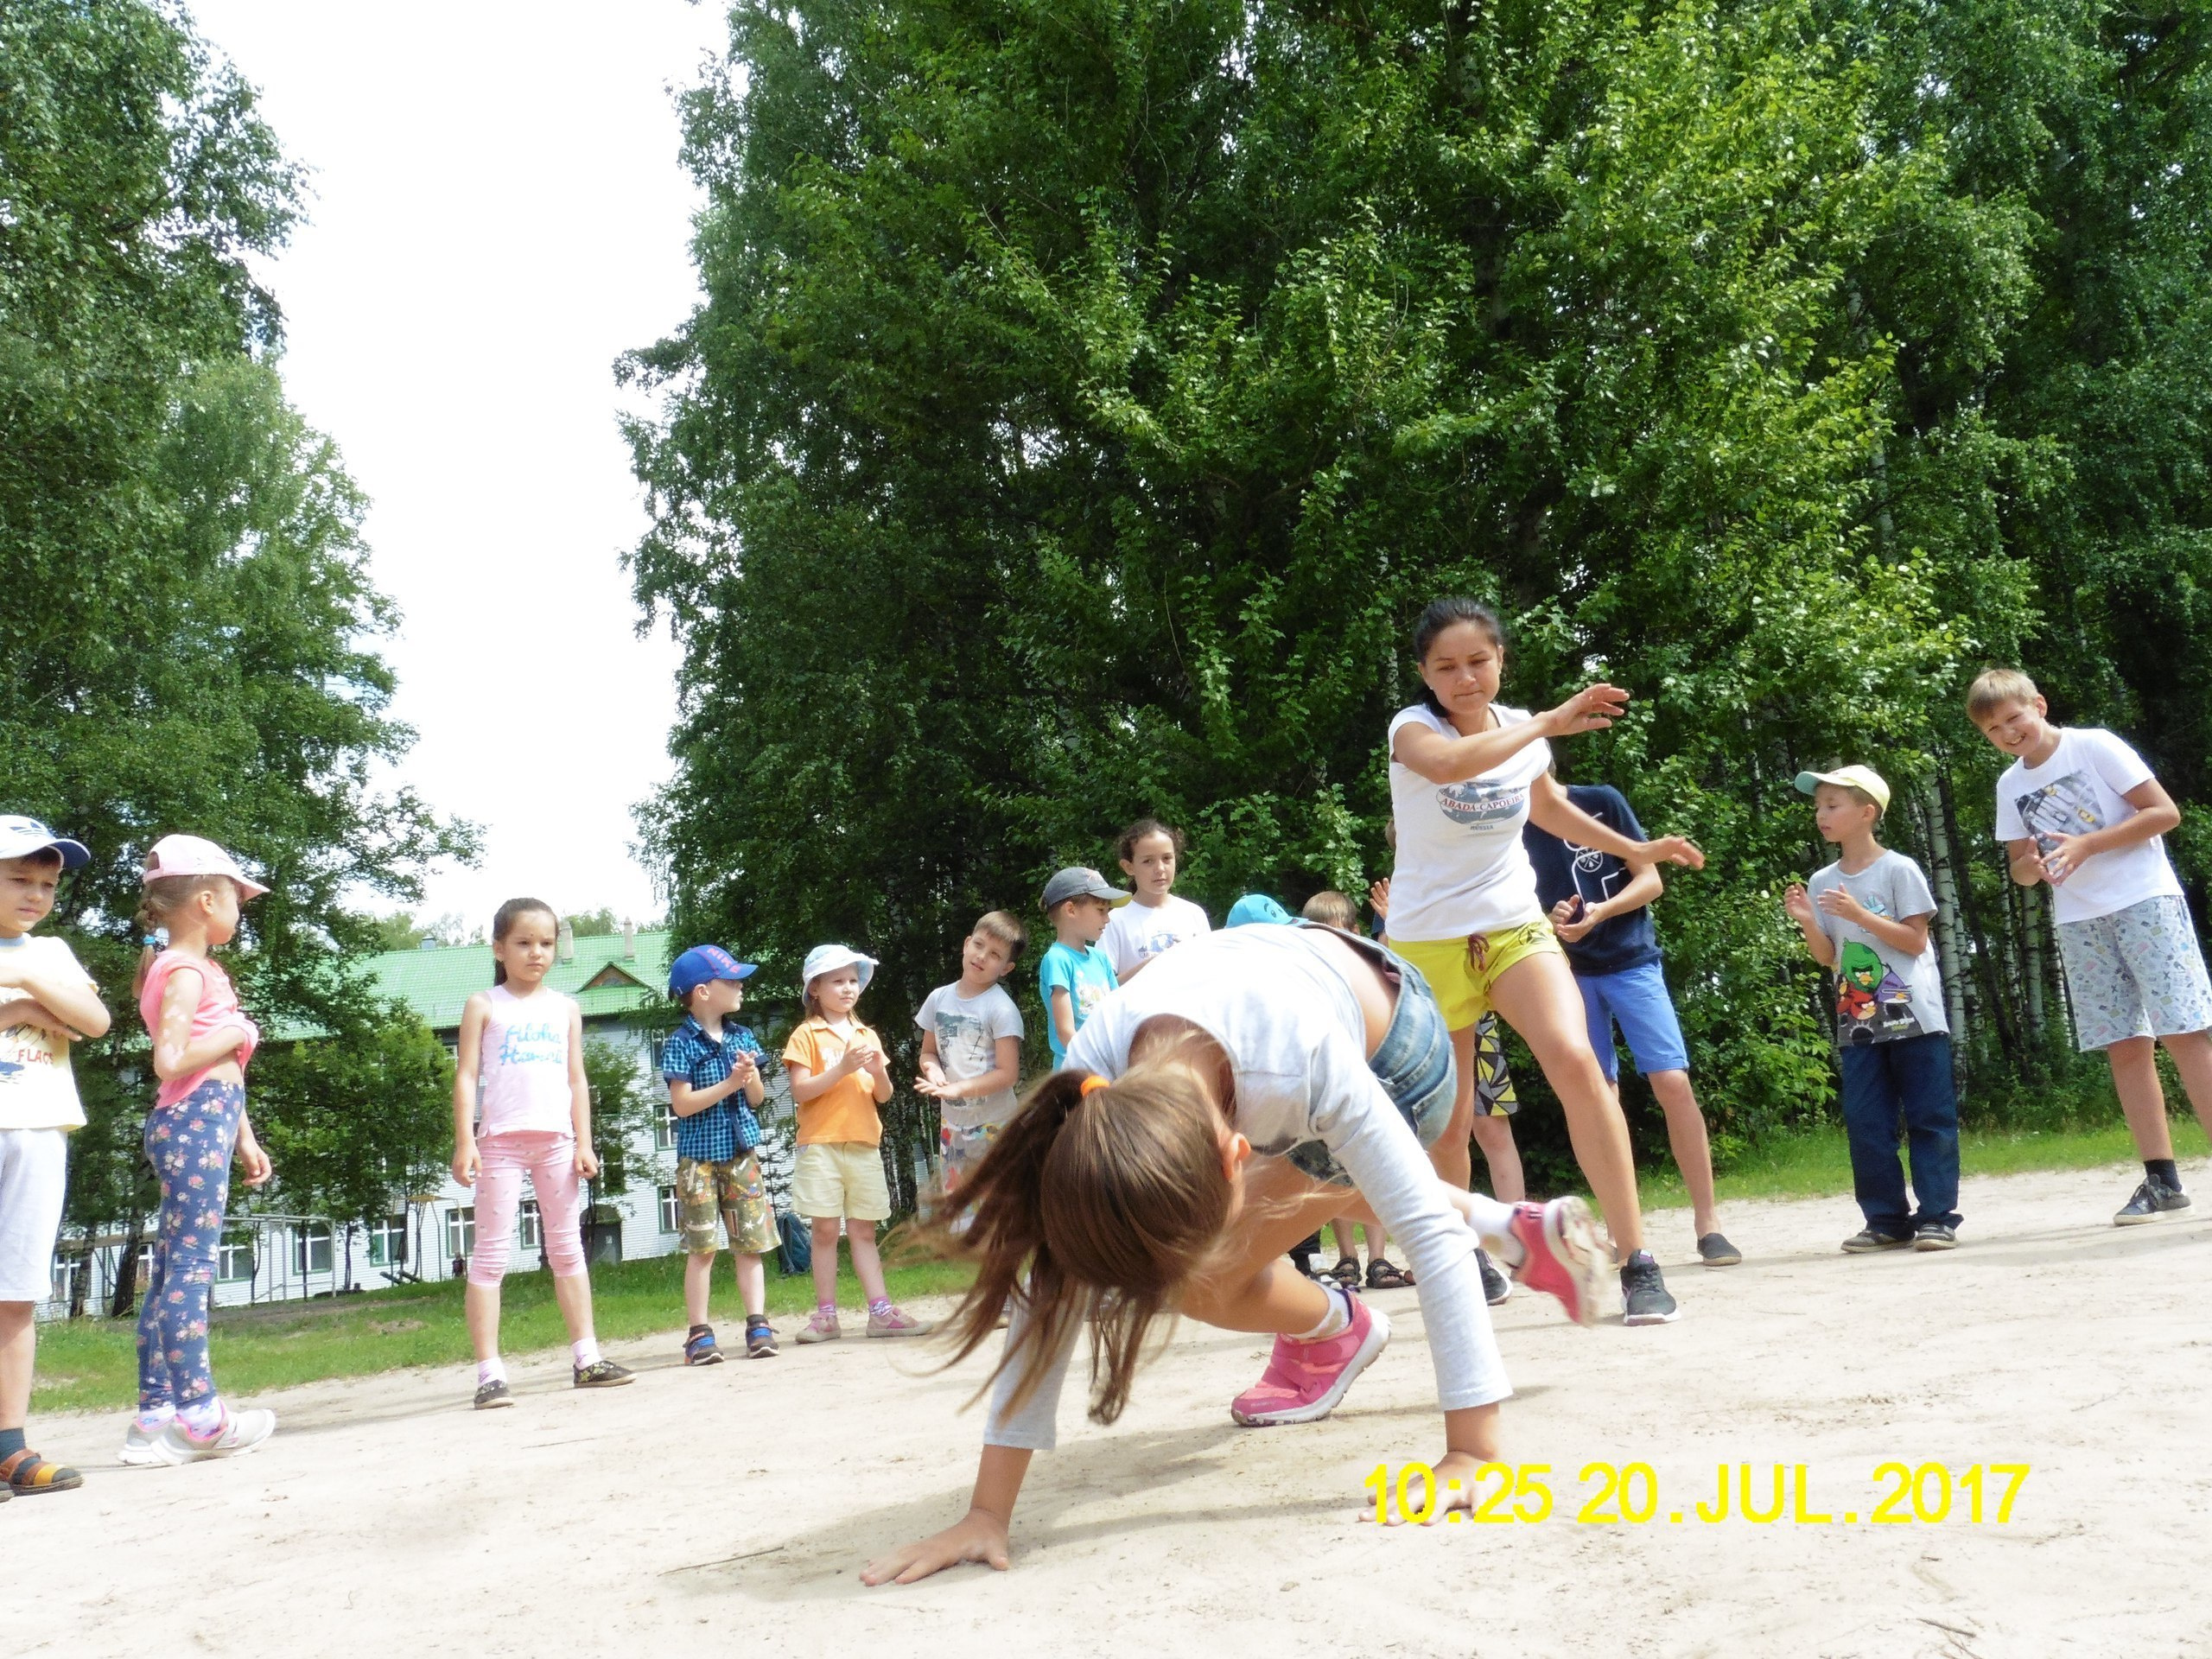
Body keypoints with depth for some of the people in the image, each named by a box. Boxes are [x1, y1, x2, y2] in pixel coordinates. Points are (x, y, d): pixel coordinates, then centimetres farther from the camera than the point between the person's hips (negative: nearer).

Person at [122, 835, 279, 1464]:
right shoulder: (186, 971, -10)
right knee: (191, 1263, -9)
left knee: (173, 1268, 9)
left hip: (201, 1125, 10)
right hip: (195, 1125, -10)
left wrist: (245, 1138, 23)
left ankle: (155, 1415, 13)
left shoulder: (200, 971, 21)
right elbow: (170, 1061, -21)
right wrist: (234, 1034, -8)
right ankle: (197, 1413, -7)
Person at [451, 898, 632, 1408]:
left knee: (568, 1249, 9)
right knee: (491, 1253, -3)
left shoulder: (565, 1009, 12)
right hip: (501, 1140, -3)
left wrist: (583, 1142, 4)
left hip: (557, 1141, 3)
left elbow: (576, 1079, 12)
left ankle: (586, 1357, 15)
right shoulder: (484, 1006, 4)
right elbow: (466, 1076, -2)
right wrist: (465, 1141, -11)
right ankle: (489, 1371, -1)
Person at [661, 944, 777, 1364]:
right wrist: (729, 1083, -19)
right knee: (701, 1247, 0)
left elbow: (756, 1099, 11)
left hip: (742, 1152, 5)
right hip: (699, 1156, -5)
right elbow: (682, 1105, -14)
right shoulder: (681, 1044, -8)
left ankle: (758, 1325, 8)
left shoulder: (742, 1038, 8)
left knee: (751, 1242, 4)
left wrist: (752, 1078, -10)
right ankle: (699, 1333, 7)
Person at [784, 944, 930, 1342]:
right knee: (825, 1230, -2)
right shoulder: (807, 1034, 1)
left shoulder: (867, 1036, 16)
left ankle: (881, 1312, 4)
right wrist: (842, 1069, -17)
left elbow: (884, 1096, 13)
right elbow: (800, 1091, -9)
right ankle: (826, 1316, 5)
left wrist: (879, 1073, -8)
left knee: (864, 1231, 6)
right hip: (821, 1144, -4)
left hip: (865, 1144, 4)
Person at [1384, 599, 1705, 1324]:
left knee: (1575, 1060, -24)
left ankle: (1636, 1261, -19)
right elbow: (1448, 763, -38)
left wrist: (1637, 849, 25)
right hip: (1427, 941, -2)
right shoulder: (1412, 728, -11)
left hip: (1514, 925, 2)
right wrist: (1547, 723, -34)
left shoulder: (1525, 731, 3)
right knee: (1447, 1121, 5)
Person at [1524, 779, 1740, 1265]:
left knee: (1672, 1082, -11)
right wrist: (1552, 923, -16)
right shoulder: (1517, 831, 1)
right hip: (1569, 973, 2)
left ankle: (1707, 1222, -4)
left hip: (1631, 961, -2)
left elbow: (1651, 881, -3)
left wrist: (1600, 911, -20)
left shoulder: (1602, 802, -4)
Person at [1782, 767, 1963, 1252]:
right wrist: (1805, 920, -7)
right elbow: (1827, 957, 11)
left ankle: (1937, 1216, 5)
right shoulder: (1822, 882, 9)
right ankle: (1886, 1220, 10)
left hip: (1912, 1016, -5)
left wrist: (1858, 913, -18)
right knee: (1866, 1125, 3)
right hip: (1857, 1023, 5)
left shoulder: (1898, 869, -5)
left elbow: (1915, 940, -9)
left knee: (1929, 1118, 1)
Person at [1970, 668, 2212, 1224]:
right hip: (2079, 922, 5)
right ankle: (2161, 1179, 6)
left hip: (2143, 899, -5)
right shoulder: (2010, 786, 10)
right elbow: (2020, 869, 16)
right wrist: (2032, 865, -8)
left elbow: (2165, 812, -9)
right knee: (2124, 1046, 3)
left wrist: (2087, 845, -18)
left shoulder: (2094, 746, -5)